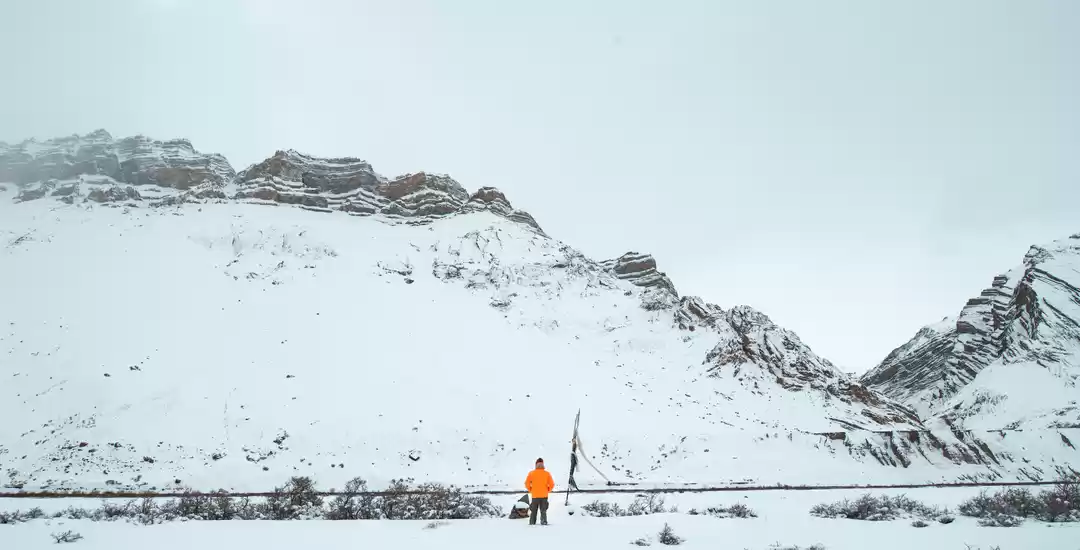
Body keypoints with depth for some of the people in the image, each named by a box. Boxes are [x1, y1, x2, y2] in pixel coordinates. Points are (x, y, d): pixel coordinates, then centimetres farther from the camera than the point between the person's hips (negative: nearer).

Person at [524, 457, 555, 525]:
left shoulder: (531, 473, -3)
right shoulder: (547, 473, -2)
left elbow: (527, 483, -3)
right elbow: (552, 484, -4)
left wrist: (530, 490, 10)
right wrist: (547, 491, 10)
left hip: (535, 495, 0)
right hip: (544, 496, 0)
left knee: (533, 511, 13)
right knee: (543, 511, 8)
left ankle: (532, 523, 12)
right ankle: (544, 522, -3)